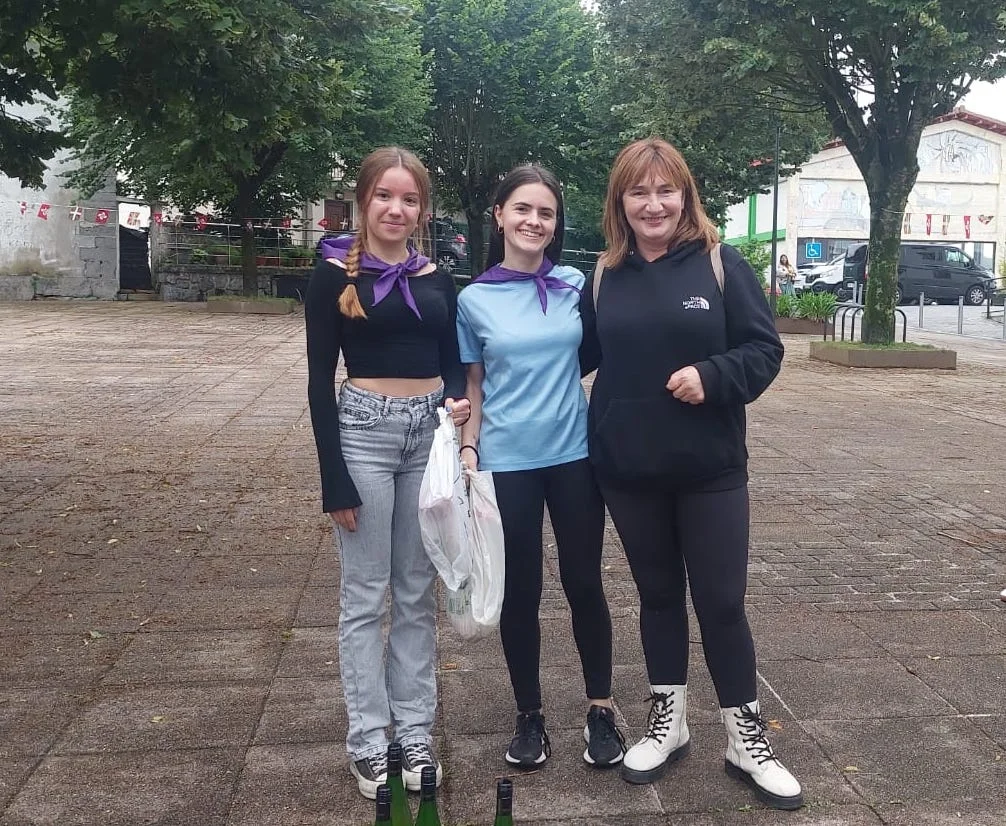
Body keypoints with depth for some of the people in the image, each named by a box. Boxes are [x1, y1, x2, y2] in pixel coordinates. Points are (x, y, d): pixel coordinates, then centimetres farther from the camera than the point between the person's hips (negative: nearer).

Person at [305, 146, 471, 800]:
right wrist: (335, 480, -10)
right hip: (365, 432, -4)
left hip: (430, 434, 4)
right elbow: (321, 380, -6)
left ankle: (416, 731, 23)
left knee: (419, 593, 11)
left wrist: (457, 400, -10)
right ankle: (369, 738, 17)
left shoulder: (437, 280, 10)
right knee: (366, 597, 4)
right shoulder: (335, 275, -3)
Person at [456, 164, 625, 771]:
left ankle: (601, 709, 26)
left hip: (574, 455, 1)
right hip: (507, 463, 0)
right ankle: (530, 715, 25)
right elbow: (475, 385, 6)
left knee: (584, 583, 7)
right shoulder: (474, 299, 0)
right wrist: (468, 447, -4)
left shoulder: (575, 285, 1)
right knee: (521, 591, 8)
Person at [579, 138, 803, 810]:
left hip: (710, 469, -2)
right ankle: (669, 720, 31)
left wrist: (711, 376, -22)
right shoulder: (605, 278, 4)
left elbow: (764, 350, -5)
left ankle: (745, 736, 22)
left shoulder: (721, 264, -5)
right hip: (628, 471, 3)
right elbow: (579, 356, 12)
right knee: (658, 593, 15)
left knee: (721, 600, 4)